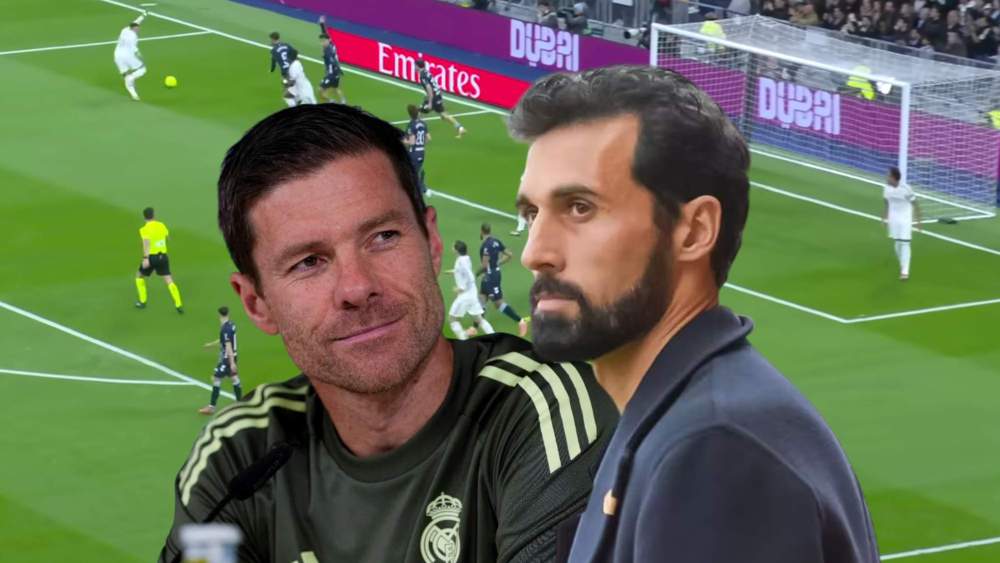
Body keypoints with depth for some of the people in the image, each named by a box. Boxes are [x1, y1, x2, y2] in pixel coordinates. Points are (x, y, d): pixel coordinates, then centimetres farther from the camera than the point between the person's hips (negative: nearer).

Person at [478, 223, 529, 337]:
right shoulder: (496, 242, 6)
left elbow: (485, 265, -24)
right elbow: (509, 255, 11)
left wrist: (476, 275, -9)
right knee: (481, 300, 15)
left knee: (499, 303, -5)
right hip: (495, 272, 10)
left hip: (490, 276, -10)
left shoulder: (486, 245, -20)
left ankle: (520, 321, -7)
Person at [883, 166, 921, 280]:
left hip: (905, 219, -5)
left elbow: (915, 205, -10)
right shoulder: (887, 188, -6)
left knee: (904, 244, -9)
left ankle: (905, 272, -5)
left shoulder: (906, 189, -21)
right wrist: (885, 218, 17)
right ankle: (902, 266, 32)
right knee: (896, 243, 11)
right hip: (893, 219, 5)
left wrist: (918, 221, -7)